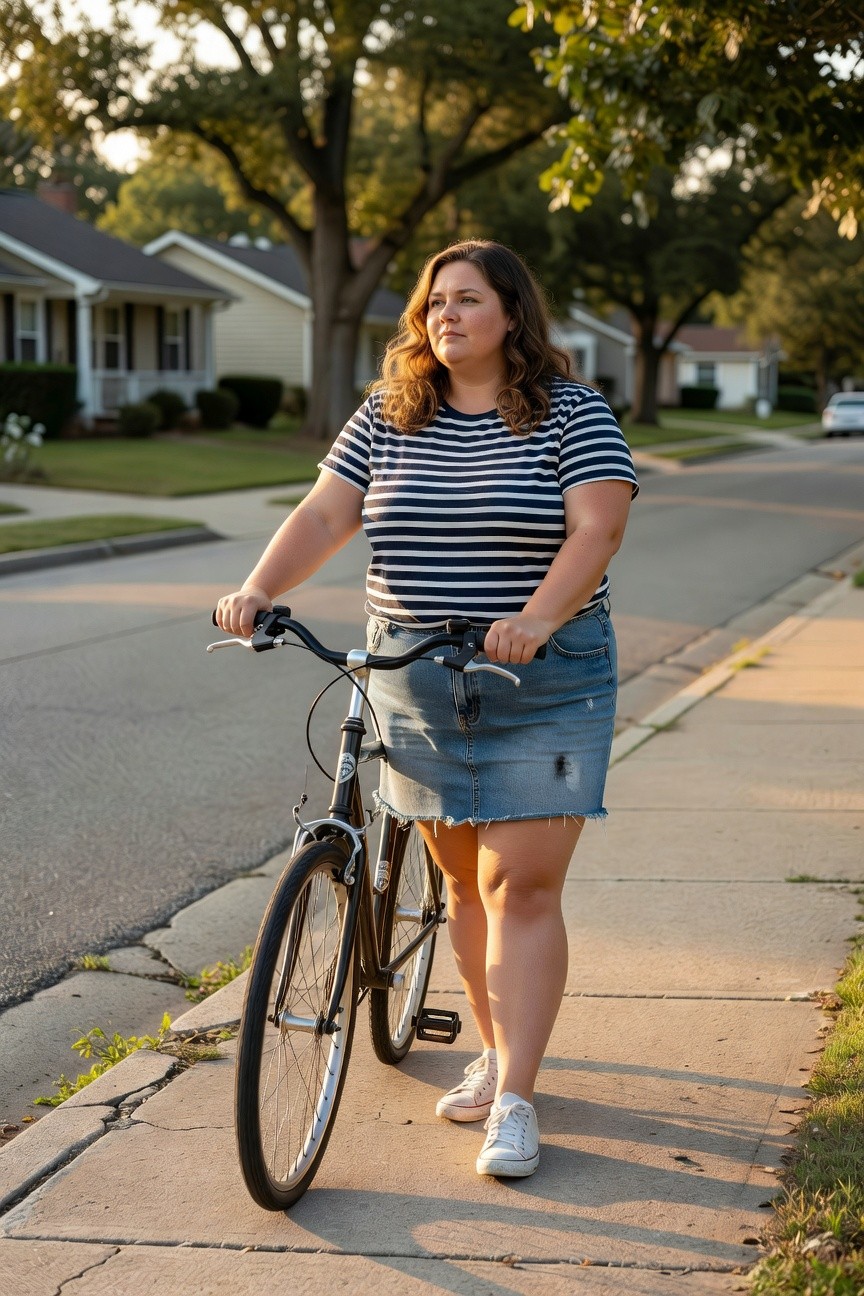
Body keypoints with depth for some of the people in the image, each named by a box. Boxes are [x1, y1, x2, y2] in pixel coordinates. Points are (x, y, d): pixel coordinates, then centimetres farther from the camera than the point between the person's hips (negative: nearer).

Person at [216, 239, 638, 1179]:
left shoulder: (573, 413, -3)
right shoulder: (388, 419, 8)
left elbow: (597, 527, -15)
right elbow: (324, 514, 1)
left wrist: (538, 617, -31)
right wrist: (260, 588, -16)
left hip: (542, 684, -4)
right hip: (417, 686, 4)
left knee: (521, 886, -7)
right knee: (464, 882, 12)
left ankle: (514, 1101, -2)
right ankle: (495, 1052, 29)